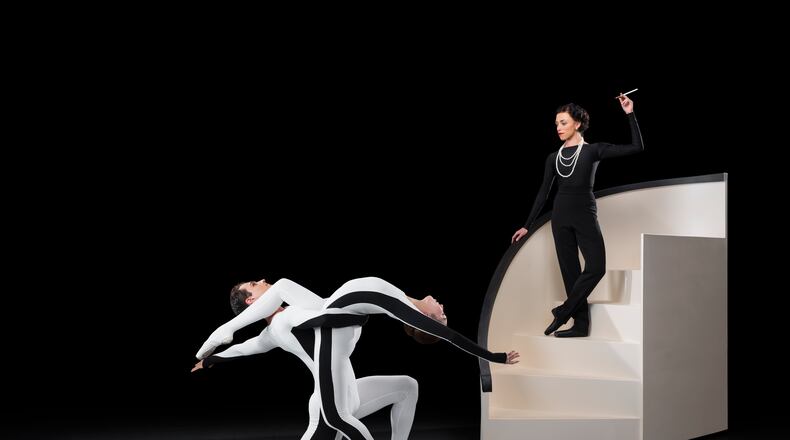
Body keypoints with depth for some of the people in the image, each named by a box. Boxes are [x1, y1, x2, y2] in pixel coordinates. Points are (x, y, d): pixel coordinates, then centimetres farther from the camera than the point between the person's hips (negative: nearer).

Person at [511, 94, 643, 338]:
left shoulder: (593, 150, 0)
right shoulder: (553, 158, 10)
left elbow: (637, 147, -7)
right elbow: (543, 193, 12)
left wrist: (630, 114, -13)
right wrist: (527, 225, 10)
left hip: (585, 216, -3)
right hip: (561, 217, 3)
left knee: (596, 268, -18)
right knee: (570, 271, 2)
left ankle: (563, 312, -5)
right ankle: (580, 324, 7)